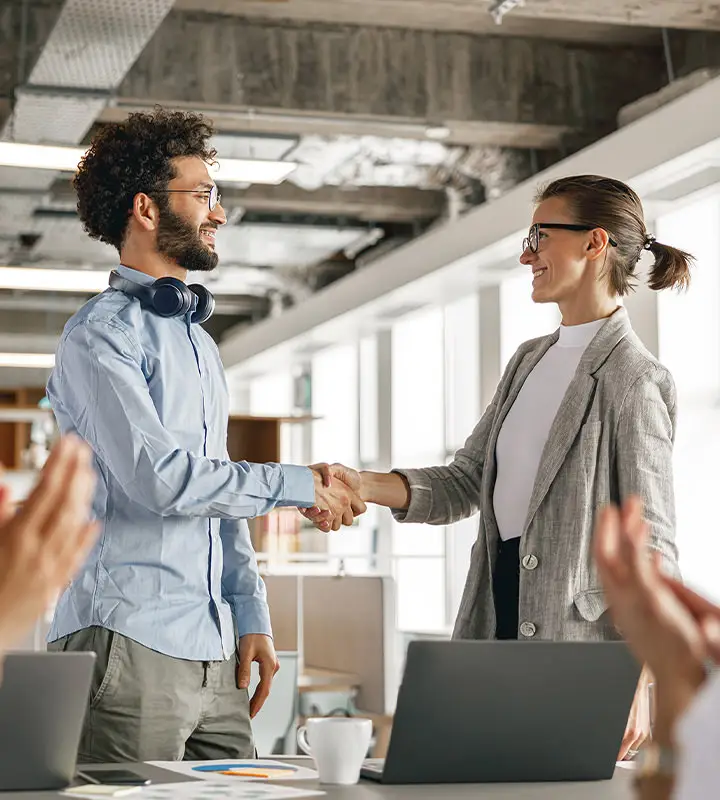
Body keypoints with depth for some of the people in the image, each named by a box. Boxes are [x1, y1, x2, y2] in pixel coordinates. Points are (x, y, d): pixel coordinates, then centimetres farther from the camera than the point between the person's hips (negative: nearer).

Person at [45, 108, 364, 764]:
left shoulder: (196, 338, 21)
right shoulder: (100, 335, -6)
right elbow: (160, 477, -18)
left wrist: (251, 617, 16)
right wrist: (296, 485, -8)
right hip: (129, 642, -8)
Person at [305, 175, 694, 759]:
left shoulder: (633, 379, -11)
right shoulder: (530, 361, 15)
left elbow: (651, 542, -14)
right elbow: (465, 483, 13)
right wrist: (362, 485, -2)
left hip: (580, 632, -8)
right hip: (500, 619, 8)